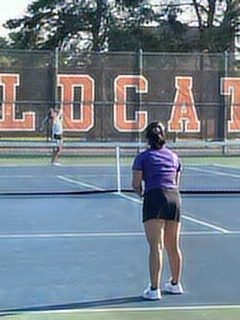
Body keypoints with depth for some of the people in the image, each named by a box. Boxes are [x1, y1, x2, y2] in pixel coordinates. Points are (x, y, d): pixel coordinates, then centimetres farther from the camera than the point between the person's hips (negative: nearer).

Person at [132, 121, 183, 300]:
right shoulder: (174, 156, 19)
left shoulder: (143, 157, 6)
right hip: (175, 198, 5)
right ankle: (175, 284, 29)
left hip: (155, 198, -4)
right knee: (173, 246, 16)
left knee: (156, 246, -8)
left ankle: (154, 290, -12)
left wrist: (142, 192, 21)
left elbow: (136, 185, 2)